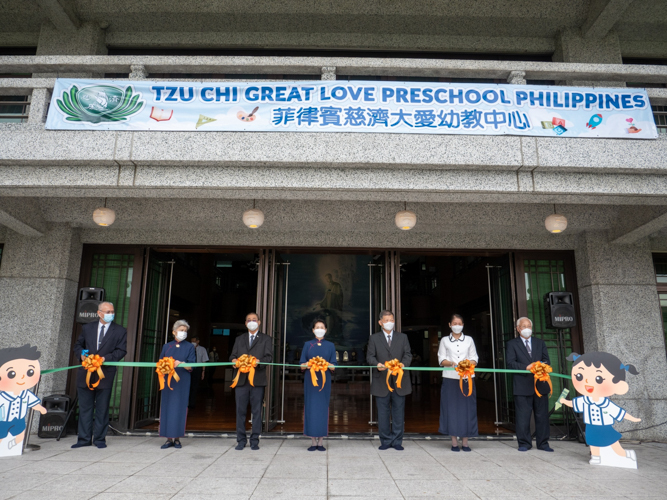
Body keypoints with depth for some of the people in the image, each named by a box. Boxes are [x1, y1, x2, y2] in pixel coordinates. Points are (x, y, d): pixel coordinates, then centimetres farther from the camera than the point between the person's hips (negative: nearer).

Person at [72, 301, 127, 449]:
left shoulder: (120, 331, 2)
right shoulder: (87, 328, 11)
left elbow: (121, 351, -3)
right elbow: (78, 345, 17)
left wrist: (105, 358, -17)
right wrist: (81, 355, -4)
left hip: (105, 374, -3)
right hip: (86, 374, 3)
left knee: (102, 408, 4)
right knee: (84, 407, 8)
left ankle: (99, 438, 15)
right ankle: (84, 438, 18)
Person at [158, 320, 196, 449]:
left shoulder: (189, 347, 5)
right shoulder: (166, 346, 13)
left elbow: (191, 367, -2)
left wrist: (181, 364, -21)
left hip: (182, 382, -2)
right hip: (168, 381, 2)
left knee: (179, 408, -3)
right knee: (167, 407, 0)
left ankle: (177, 438, 5)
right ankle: (169, 438, 7)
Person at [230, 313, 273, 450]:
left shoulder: (266, 339, 11)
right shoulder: (239, 339, 20)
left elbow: (269, 357, 1)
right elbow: (232, 355, 14)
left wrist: (258, 361, -18)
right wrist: (234, 360, -10)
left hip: (257, 379, -2)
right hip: (241, 379, 2)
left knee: (257, 411, 1)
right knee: (240, 411, 3)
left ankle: (254, 440, 9)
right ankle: (241, 440, 13)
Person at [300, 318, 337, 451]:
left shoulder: (330, 346, 9)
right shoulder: (307, 345, 8)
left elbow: (333, 367, 5)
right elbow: (302, 365, 6)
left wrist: (326, 364, -16)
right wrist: (307, 364, -16)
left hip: (324, 381, 0)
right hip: (310, 380, 0)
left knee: (323, 408, -1)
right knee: (310, 408, -2)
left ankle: (321, 441, 6)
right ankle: (313, 441, 6)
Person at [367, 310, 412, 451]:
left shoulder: (403, 337, 11)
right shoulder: (374, 338, 7)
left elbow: (408, 354, 4)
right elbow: (370, 356, 2)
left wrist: (403, 364, -17)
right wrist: (377, 364, -19)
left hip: (399, 380, 1)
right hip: (381, 380, -1)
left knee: (399, 411, 5)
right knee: (383, 412, 5)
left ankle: (397, 441, 16)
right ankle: (385, 441, 16)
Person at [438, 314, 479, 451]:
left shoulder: (469, 340, 12)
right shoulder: (444, 340, 9)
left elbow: (474, 359, 8)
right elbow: (441, 359, 4)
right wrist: (452, 363, -16)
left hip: (467, 378, 1)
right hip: (450, 378, -1)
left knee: (467, 408, 0)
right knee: (451, 408, -1)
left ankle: (465, 442, 8)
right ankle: (454, 442, 7)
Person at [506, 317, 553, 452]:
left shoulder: (540, 343, 17)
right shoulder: (512, 344, 5)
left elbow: (546, 360, 8)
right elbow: (510, 363, -6)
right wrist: (526, 367, -18)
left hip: (540, 384, 3)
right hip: (522, 385, -3)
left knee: (542, 415, 7)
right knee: (523, 416, 0)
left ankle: (543, 443, 18)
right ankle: (524, 443, 11)